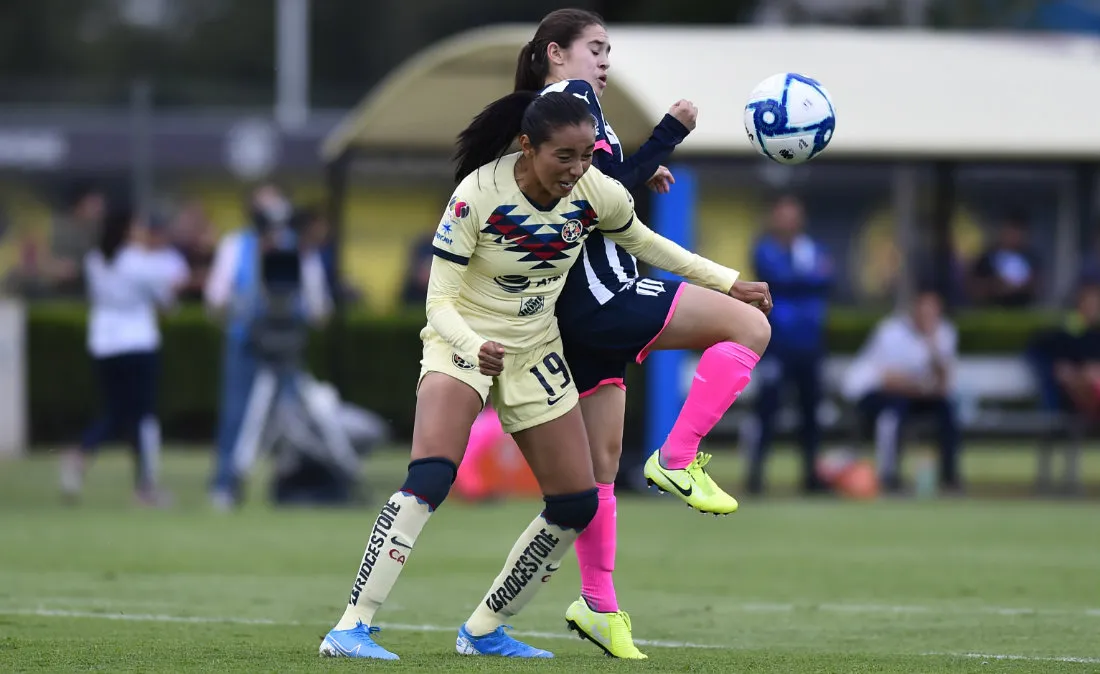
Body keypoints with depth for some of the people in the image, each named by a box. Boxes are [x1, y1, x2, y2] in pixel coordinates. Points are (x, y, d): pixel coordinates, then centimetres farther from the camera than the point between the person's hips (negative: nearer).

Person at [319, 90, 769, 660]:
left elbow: (639, 240, 10)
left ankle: (483, 630, 17)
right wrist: (474, 346, -43)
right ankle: (351, 628, -29)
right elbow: (439, 301, -23)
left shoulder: (598, 194, -12)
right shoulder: (478, 195, -26)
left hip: (535, 350, 6)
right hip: (463, 339, -6)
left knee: (576, 505, 2)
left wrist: (726, 281, 11)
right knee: (429, 478, -29)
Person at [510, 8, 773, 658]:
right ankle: (678, 460, -14)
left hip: (577, 311, 10)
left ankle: (598, 605, 12)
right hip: (603, 295, -10)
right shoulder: (573, 97, -4)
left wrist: (637, 178, 20)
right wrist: (670, 134, -9)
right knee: (750, 326, -12)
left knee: (600, 456, 11)